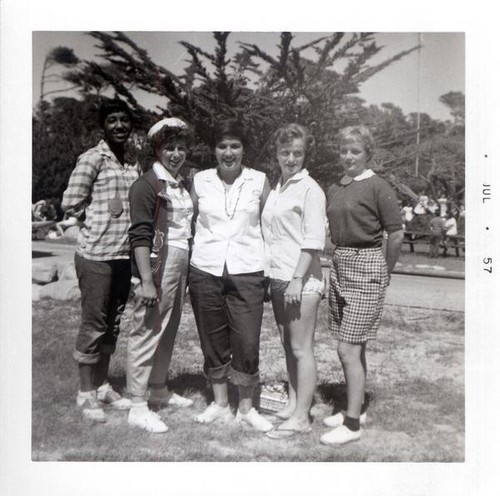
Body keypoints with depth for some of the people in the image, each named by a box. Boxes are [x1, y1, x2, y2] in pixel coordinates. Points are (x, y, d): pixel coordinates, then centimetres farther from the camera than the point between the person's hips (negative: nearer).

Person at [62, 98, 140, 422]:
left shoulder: (134, 163, 11)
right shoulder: (93, 159, -8)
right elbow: (71, 204, -9)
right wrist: (102, 213, -1)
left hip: (124, 254, 6)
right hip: (96, 254, -6)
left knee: (113, 323, 13)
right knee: (93, 325, 1)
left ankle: (102, 386, 27)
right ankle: (86, 393, 15)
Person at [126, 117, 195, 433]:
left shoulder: (182, 185, 14)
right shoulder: (147, 185, -9)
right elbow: (140, 236, -16)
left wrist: (186, 274, 17)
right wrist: (147, 281, -21)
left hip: (180, 267, 8)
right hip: (157, 267, -8)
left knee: (168, 332, 14)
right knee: (147, 333, -4)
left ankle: (159, 390, 29)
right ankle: (138, 407, 3)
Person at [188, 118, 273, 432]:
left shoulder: (259, 181, 3)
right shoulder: (200, 181, 6)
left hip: (247, 273, -2)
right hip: (205, 271, 2)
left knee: (247, 344, -2)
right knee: (213, 342, 10)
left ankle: (246, 407, 18)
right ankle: (220, 403, 27)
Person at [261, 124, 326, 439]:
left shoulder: (310, 189, -7)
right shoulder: (276, 189, 16)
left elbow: (313, 241, -14)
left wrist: (297, 279, -19)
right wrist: (270, 276, 15)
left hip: (302, 279, -8)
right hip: (278, 278, 8)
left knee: (301, 348, -3)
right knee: (287, 345, 14)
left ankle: (301, 418, 3)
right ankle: (293, 405, 25)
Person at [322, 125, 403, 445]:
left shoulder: (378, 187, -9)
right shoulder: (335, 189, 11)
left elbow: (397, 235, -8)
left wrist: (385, 272, 1)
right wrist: (340, 260, 13)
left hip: (366, 268, -7)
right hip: (339, 265, 7)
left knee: (349, 349, -6)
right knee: (354, 347, 15)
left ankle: (352, 424, 5)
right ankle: (357, 408, 29)